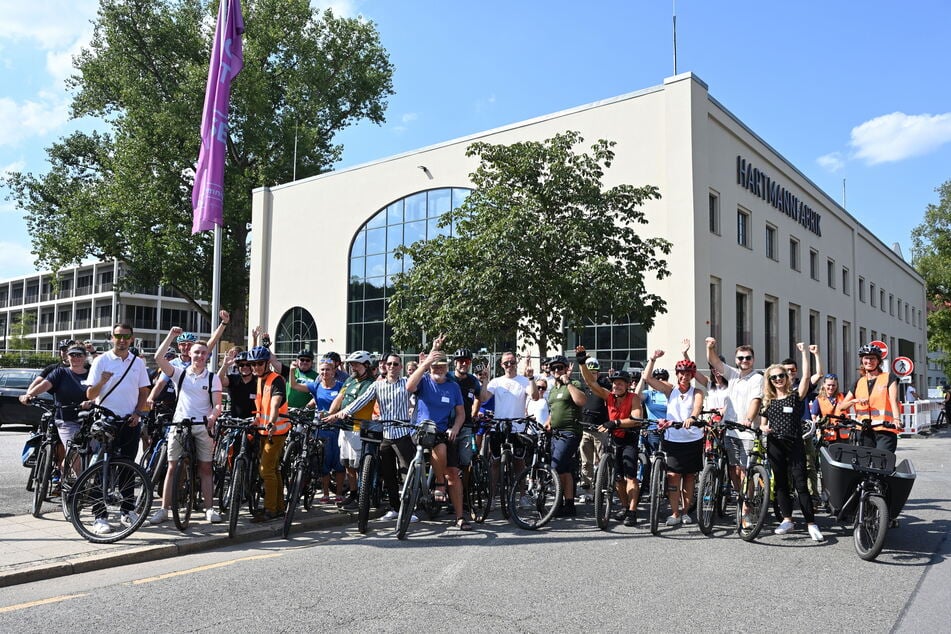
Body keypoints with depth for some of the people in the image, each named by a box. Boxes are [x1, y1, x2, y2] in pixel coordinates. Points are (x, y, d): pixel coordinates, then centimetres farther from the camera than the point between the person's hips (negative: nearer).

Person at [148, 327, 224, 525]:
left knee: (205, 469, 4)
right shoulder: (179, 373, 6)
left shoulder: (212, 378, 3)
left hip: (203, 426, 0)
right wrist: (171, 335, -12)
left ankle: (209, 509, 9)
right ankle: (164, 509, 7)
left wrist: (213, 416, -24)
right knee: (173, 467, 1)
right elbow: (159, 358, -8)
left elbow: (217, 404, -3)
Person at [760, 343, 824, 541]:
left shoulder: (796, 395, 1)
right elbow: (763, 423, 16)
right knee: (780, 483, 8)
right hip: (775, 446, 4)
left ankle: (811, 523, -2)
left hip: (794, 444, -4)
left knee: (801, 485, -6)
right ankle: (787, 519, 18)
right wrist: (763, 428, -7)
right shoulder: (768, 400, 10)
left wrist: (804, 353, -15)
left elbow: (806, 376, -14)